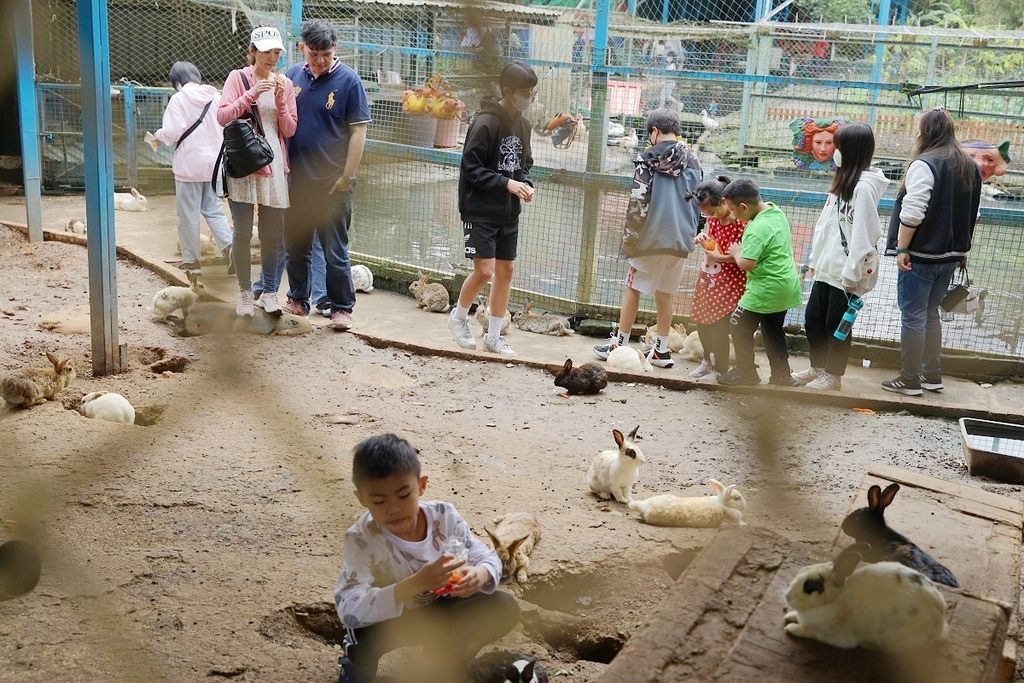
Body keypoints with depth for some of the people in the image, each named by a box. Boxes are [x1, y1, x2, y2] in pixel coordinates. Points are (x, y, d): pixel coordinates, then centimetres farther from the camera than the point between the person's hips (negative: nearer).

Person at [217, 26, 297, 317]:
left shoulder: (285, 83, 9)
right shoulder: (238, 77, 1)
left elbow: (289, 131, 6)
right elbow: (222, 116, -7)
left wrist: (280, 101, -9)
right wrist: (250, 95, -17)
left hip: (274, 167, 3)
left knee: (272, 235, 6)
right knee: (243, 233, -2)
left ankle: (269, 292, 17)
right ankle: (245, 293, 11)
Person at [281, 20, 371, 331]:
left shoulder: (348, 80, -8)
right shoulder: (293, 75, 4)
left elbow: (358, 132, -8)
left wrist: (347, 177, -11)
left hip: (332, 182, -5)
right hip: (296, 178, 5)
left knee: (335, 251, 2)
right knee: (296, 246, 15)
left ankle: (342, 307, 13)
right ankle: (298, 299, 30)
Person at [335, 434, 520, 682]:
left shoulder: (443, 516, -17)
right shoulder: (362, 539, -28)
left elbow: (488, 559, -9)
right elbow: (349, 610, -40)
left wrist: (479, 575, -36)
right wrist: (416, 584, -51)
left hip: (438, 609, 4)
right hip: (385, 621, -4)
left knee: (505, 607, -15)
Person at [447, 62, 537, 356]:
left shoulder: (522, 124, 7)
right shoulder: (485, 123, -16)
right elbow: (471, 168, -15)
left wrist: (525, 183, -3)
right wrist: (506, 183, -22)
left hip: (508, 213, 7)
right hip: (480, 211, -7)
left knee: (506, 271, 8)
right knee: (484, 271, -9)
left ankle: (493, 336, 19)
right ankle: (458, 316, 19)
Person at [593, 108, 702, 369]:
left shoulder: (649, 158, -7)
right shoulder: (692, 161, 9)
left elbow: (638, 201, -12)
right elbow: (697, 201, 12)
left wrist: (629, 236, -5)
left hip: (652, 237, -5)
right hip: (680, 240, 5)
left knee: (632, 288, 7)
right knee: (665, 294, 13)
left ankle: (619, 344, 10)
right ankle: (662, 350, 16)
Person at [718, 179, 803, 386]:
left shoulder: (757, 230, -24)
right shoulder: (777, 212, 4)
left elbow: (746, 264, -27)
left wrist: (736, 252, -7)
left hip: (766, 289, -9)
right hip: (786, 286, 9)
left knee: (739, 326, 5)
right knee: (774, 331, 19)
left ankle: (746, 373, 14)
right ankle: (782, 375, 23)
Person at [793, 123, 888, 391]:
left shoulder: (864, 186, -18)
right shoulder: (842, 181, 11)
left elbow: (863, 234, -21)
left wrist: (852, 274, -20)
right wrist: (815, 258, 15)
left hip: (845, 273, -9)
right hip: (827, 268, 9)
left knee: (837, 325, 5)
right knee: (812, 319, 16)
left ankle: (833, 375, 20)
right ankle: (818, 367, 32)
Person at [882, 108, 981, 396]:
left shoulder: (924, 164, -16)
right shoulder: (970, 167, 12)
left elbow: (912, 213, -22)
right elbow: (971, 214, 19)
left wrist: (902, 248, -15)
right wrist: (962, 248, 26)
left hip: (921, 254, -8)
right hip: (950, 255, 8)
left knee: (913, 317, 0)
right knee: (931, 313, 18)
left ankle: (909, 380, 5)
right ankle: (932, 375, 23)